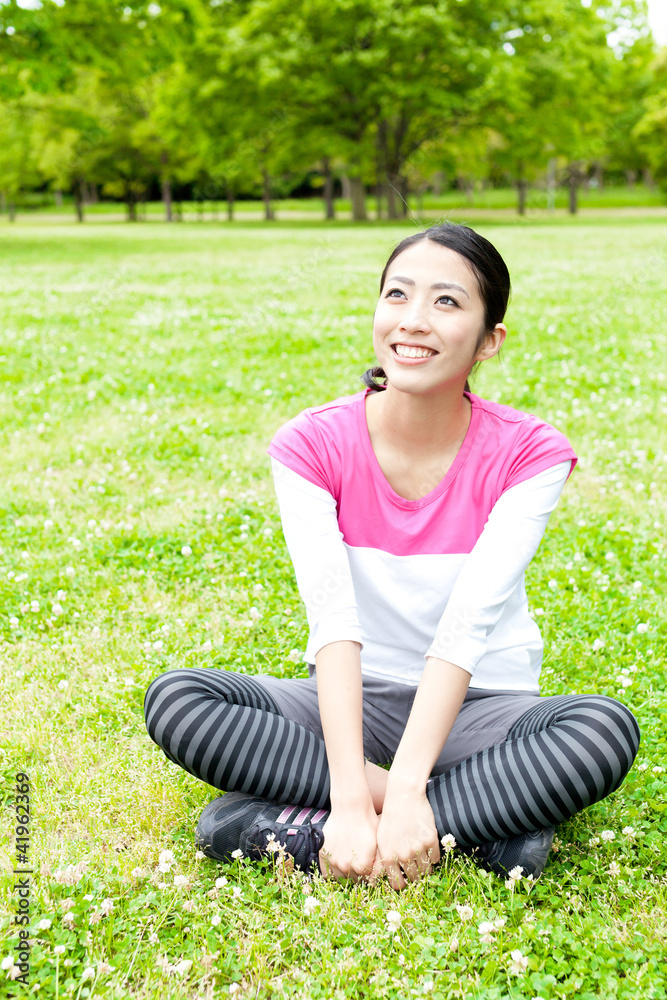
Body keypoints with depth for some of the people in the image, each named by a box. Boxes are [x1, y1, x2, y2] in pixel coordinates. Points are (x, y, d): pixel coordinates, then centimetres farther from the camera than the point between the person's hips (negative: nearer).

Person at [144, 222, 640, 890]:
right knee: (174, 699, -24)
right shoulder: (312, 445, -10)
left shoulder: (530, 454, -13)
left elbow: (468, 624, -23)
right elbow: (333, 616, -22)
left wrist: (404, 792, -33)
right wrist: (355, 795, -33)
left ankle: (307, 828, -26)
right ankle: (473, 824, -25)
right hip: (353, 701, 1)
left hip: (477, 704, -1)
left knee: (607, 729, -32)